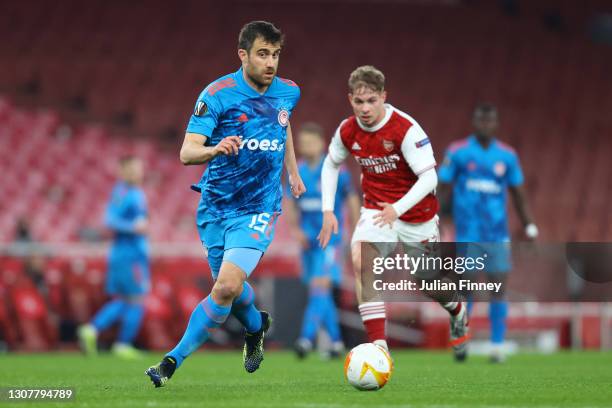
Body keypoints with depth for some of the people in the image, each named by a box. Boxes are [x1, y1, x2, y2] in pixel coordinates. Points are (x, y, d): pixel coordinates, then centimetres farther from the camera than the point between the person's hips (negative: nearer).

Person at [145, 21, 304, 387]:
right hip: (216, 207, 0)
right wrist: (216, 150, -40)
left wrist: (293, 171, 29)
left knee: (227, 287, -20)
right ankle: (257, 325, 49)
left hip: (259, 209, 0)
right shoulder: (218, 94, -12)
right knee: (229, 288, 14)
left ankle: (173, 360, -11)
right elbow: (187, 152, -19)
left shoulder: (287, 93, 1)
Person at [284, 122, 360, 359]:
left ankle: (307, 338, -28)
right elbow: (290, 206, 9)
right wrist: (295, 229, -8)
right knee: (321, 294, 10)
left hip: (330, 240, -5)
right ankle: (336, 341, 21)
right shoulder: (296, 172, 3)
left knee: (320, 287, -19)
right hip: (308, 241, 5)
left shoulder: (335, 172, -8)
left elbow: (352, 201, 0)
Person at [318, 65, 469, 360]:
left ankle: (458, 312, 49)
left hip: (416, 214, -3)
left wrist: (397, 209, -37)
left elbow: (429, 177, -26)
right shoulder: (348, 131, -8)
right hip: (376, 210, 3)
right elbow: (331, 164, 12)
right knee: (360, 260, -26)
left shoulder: (405, 129, -24)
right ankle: (378, 345, -27)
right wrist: (328, 210, 3)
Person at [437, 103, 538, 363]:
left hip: (497, 234, 2)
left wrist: (529, 227, 7)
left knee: (498, 288, -5)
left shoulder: (507, 155, 7)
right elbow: (443, 190, 3)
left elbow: (518, 195, 13)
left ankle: (497, 346, -2)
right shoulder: (457, 152, 0)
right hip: (467, 234, -2)